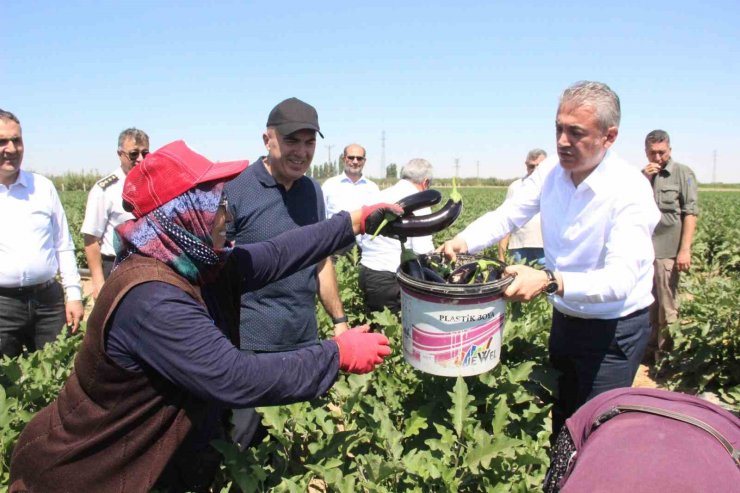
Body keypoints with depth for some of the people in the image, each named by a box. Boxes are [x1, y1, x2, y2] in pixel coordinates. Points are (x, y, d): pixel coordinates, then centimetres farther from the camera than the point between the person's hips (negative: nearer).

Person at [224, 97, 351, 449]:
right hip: (250, 341, -5)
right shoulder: (235, 190, -10)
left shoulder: (312, 190, 9)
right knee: (238, 441, 5)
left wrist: (339, 319, 17)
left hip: (305, 339, 6)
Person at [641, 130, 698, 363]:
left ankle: (665, 354, 12)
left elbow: (690, 213, -7)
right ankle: (649, 349, 25)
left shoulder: (683, 173, -2)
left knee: (667, 307, 1)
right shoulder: (642, 175, 14)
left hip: (667, 251, -5)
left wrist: (685, 250, -14)